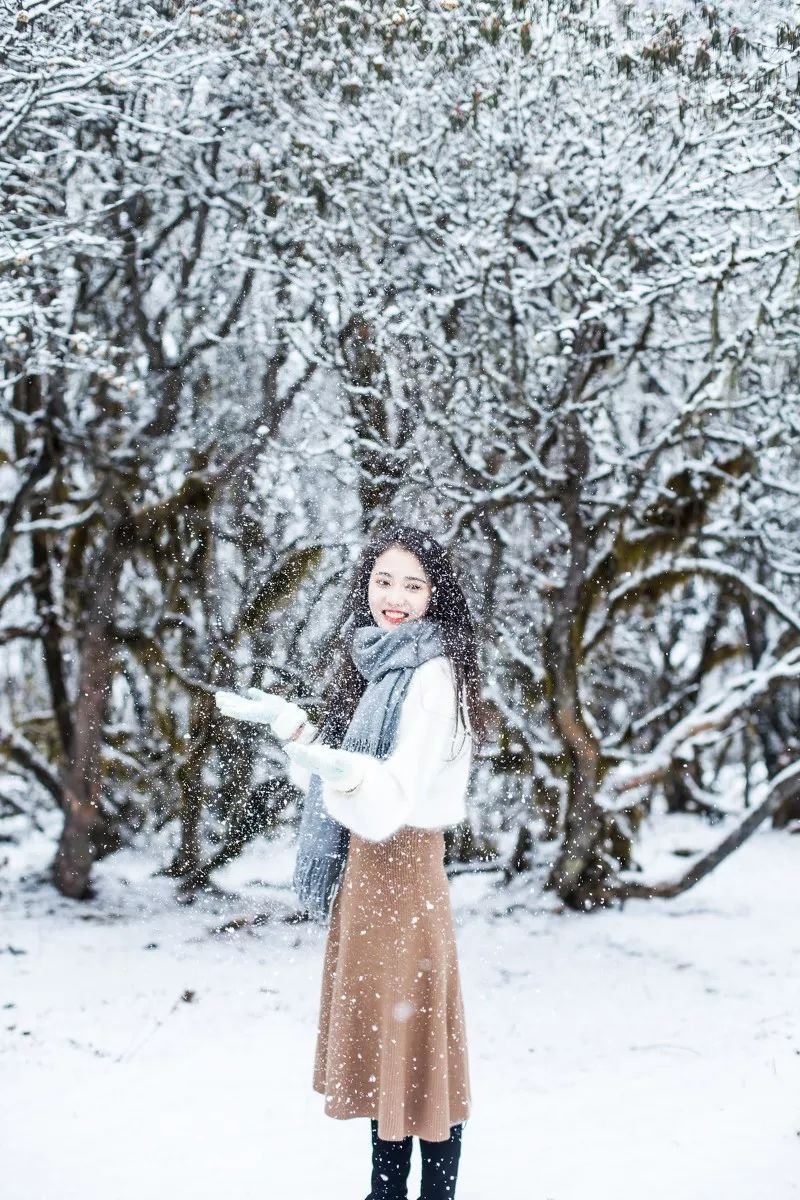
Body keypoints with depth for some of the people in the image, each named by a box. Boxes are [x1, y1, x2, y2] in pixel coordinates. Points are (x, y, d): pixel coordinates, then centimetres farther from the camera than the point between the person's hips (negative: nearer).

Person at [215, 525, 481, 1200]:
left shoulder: (432, 674, -14)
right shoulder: (378, 666, 12)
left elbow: (396, 791, -23)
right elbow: (332, 776, 18)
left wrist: (348, 772, -41)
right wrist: (288, 721, 14)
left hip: (404, 868, -9)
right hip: (366, 866, 9)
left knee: (413, 1042, -3)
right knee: (376, 1040, 14)